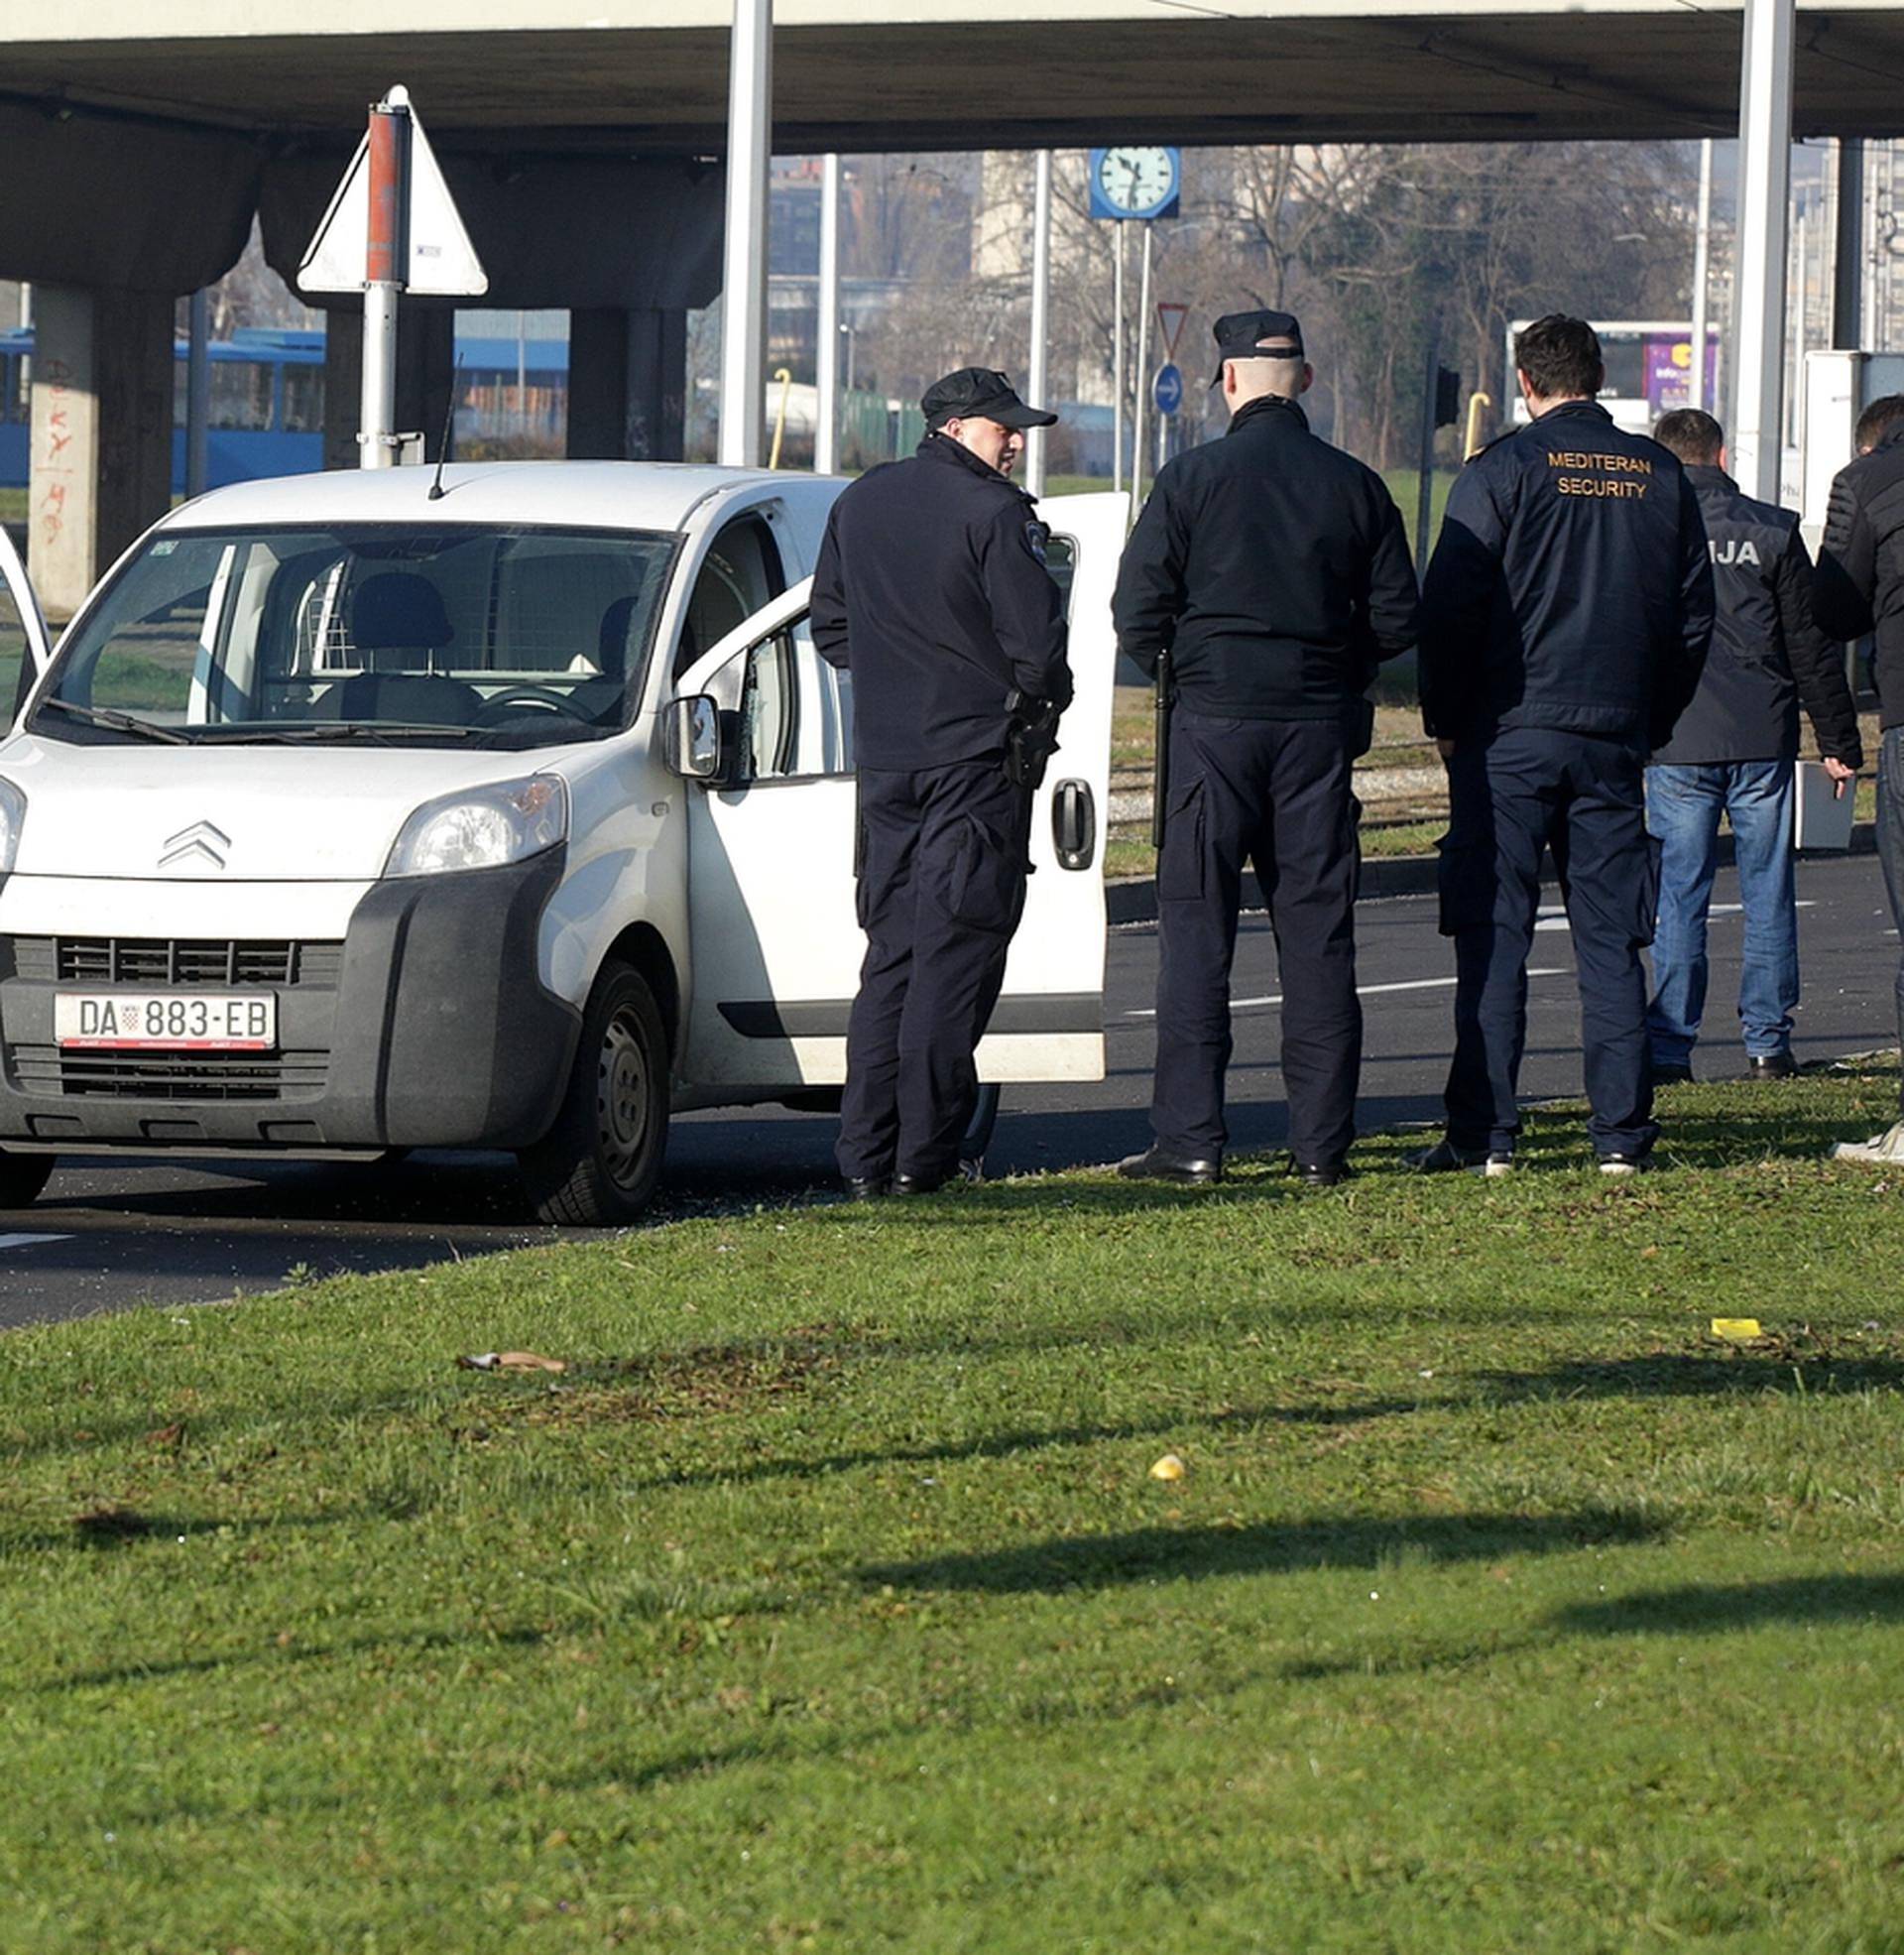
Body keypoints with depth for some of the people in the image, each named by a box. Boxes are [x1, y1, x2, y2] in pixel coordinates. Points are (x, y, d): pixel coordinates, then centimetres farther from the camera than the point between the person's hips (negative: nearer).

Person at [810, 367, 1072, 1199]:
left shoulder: (858, 505, 10)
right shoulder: (992, 514, -13)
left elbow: (830, 628, 16)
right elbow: (1037, 639, -15)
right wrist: (1042, 702, 5)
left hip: (884, 756, 7)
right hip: (977, 754, -7)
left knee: (890, 949, 11)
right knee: (955, 954, -3)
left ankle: (865, 1155, 7)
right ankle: (922, 1155, -6)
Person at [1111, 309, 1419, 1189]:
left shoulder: (1194, 477, -5)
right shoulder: (1355, 486, 4)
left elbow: (1138, 612, -7)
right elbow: (1396, 621, 5)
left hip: (1216, 720, -2)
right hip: (1320, 725, 3)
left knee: (1196, 928, 1)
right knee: (1318, 934, 6)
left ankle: (1189, 1137, -4)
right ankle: (1321, 1141, 5)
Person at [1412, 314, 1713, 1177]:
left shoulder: (1505, 469, -6)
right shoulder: (1660, 475, 6)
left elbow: (1449, 611, -9)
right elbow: (1693, 619, 11)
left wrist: (1445, 720, 2)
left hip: (1509, 737, -3)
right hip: (1617, 739, 4)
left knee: (1492, 937, 0)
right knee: (1610, 939, 7)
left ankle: (1484, 1132, -3)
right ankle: (1621, 1132, 5)